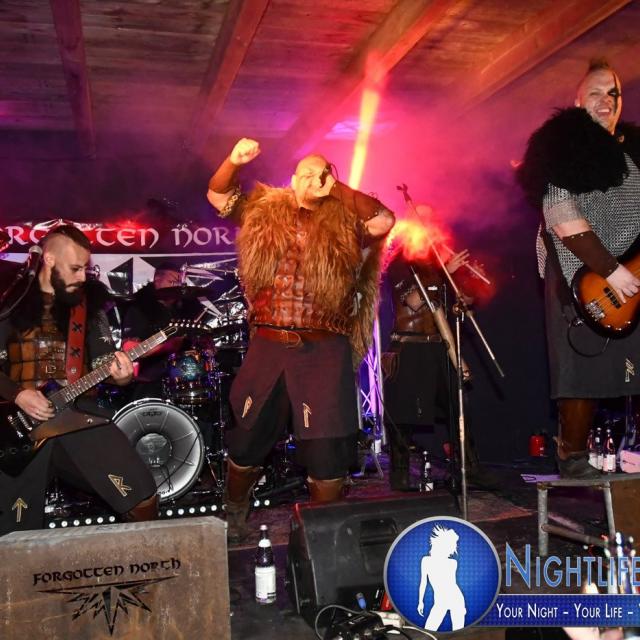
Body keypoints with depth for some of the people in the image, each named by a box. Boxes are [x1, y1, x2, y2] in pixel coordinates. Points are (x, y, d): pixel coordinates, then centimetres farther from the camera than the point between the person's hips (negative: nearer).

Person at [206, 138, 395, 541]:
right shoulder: (266, 210, 11)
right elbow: (218, 196, 10)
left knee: (326, 448, 0)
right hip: (268, 345, 2)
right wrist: (234, 161, -8)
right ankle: (234, 514, 37)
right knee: (248, 438, 12)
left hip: (324, 350, -1)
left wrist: (339, 191, -5)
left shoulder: (345, 222, 5)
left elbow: (384, 221, -11)